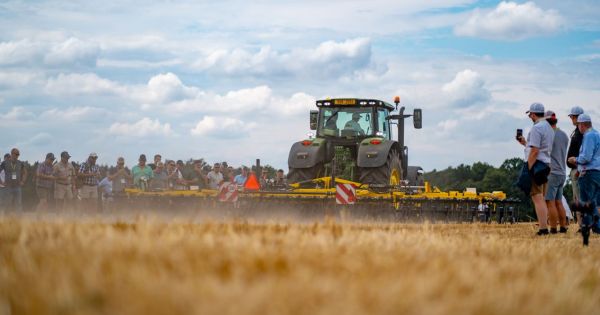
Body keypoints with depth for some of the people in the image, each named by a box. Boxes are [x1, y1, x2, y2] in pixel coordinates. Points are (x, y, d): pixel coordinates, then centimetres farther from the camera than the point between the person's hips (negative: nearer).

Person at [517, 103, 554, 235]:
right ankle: (544, 228, 13)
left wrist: (528, 170, -16)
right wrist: (525, 143, 25)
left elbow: (535, 151, -18)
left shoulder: (536, 128, -12)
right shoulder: (549, 128, 18)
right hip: (546, 165, 10)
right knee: (541, 199, 13)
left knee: (537, 198, -10)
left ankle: (543, 229, -15)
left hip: (536, 165, -10)